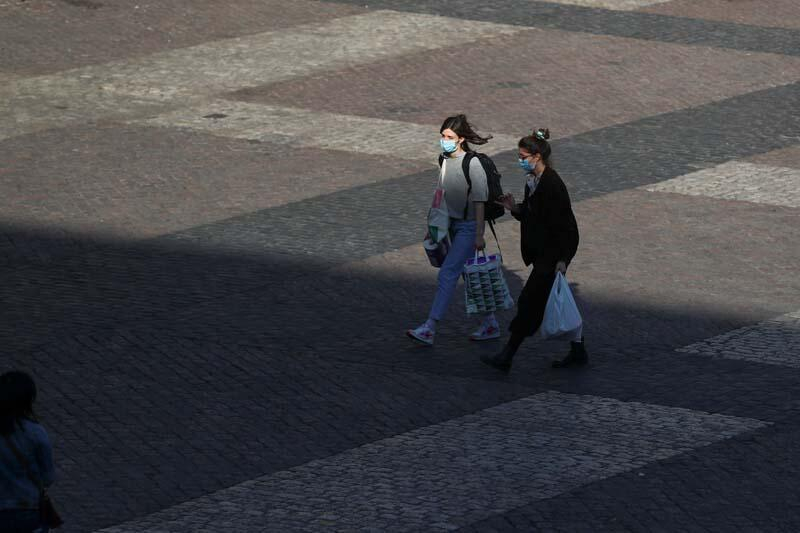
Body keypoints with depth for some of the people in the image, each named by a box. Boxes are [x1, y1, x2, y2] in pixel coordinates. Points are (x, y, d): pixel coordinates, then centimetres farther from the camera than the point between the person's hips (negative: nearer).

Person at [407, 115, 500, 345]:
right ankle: (490, 324, 24)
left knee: (447, 273, -12)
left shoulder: (473, 164, -18)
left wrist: (479, 235, -19)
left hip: (469, 226, -8)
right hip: (453, 224, 8)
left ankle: (429, 329, -14)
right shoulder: (445, 160, 5)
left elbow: (479, 201, -18)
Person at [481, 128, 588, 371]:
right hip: (542, 252, 10)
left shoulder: (553, 185, -20)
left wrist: (562, 258, -22)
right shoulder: (533, 180, 8)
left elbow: (564, 223, -21)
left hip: (553, 254, -10)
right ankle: (578, 351, 24)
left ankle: (506, 357, -1)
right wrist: (514, 208, -1)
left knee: (530, 303, -5)